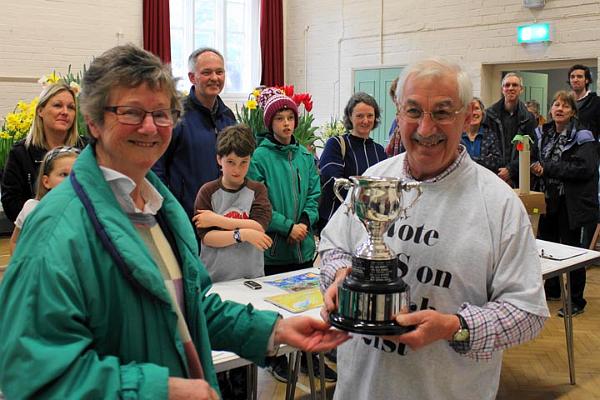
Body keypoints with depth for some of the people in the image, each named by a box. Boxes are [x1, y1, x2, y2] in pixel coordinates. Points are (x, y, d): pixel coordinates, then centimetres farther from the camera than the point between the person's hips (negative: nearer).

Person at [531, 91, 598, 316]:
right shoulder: (544, 134, 8)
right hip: (548, 198, 6)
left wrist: (547, 168, -20)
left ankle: (576, 301, 13)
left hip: (570, 203, -6)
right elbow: (538, 160, 19)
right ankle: (552, 289, 33)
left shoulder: (581, 137, -10)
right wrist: (535, 167, -6)